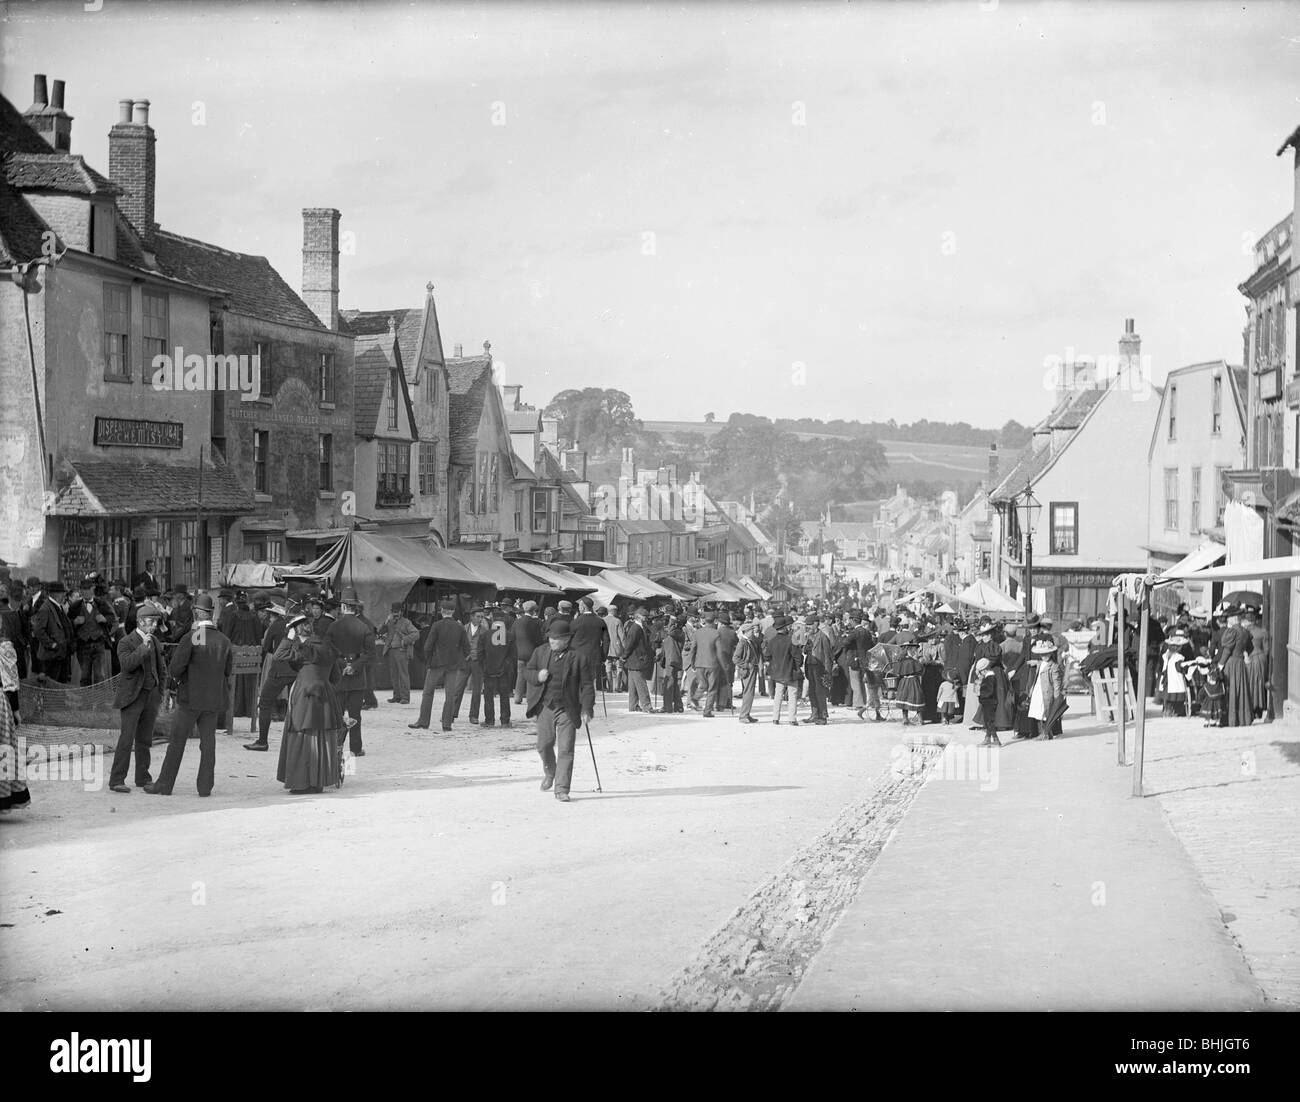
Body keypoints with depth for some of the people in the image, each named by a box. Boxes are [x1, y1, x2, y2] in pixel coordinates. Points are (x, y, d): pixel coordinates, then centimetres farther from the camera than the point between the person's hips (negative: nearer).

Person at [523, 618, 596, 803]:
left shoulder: (579, 657, -9)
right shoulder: (541, 652, 4)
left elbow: (587, 685, -6)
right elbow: (527, 671, 12)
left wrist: (586, 709, -12)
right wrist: (537, 676, -11)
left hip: (567, 710, -4)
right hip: (545, 707, 4)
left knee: (565, 751, -6)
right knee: (544, 745, 11)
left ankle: (561, 789, 0)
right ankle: (549, 772, 42)